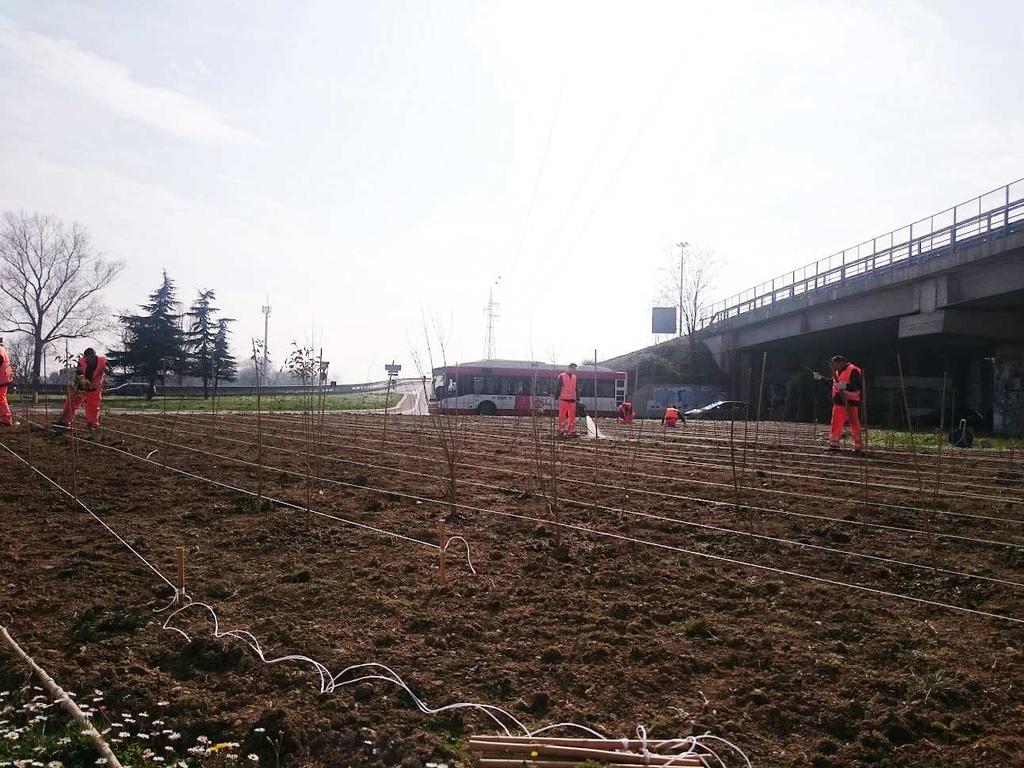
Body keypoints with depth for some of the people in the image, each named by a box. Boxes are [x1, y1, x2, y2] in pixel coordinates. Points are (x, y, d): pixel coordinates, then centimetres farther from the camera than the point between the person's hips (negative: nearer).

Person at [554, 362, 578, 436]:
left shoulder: (574, 377, 15)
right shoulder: (562, 376, -4)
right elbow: (557, 387, -4)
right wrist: (557, 398, -7)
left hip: (572, 400, 6)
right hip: (563, 400, -6)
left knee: (572, 416, 3)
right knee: (562, 415, -1)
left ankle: (571, 430, 8)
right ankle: (561, 430, 5)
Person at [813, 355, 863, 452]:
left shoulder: (853, 371, -12)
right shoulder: (838, 372, 16)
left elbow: (859, 386, -21)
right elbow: (832, 382, 31)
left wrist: (845, 386, -32)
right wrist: (821, 378, 23)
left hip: (850, 402, -9)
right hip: (839, 402, 9)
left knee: (854, 424, -3)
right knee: (836, 423, 8)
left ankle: (859, 446, 2)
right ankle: (834, 444, 13)